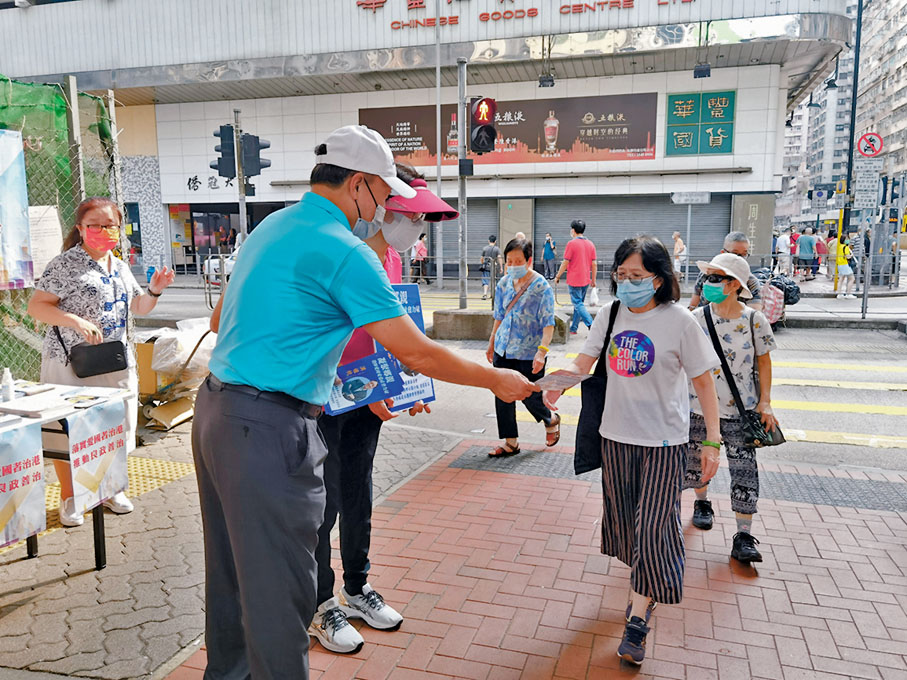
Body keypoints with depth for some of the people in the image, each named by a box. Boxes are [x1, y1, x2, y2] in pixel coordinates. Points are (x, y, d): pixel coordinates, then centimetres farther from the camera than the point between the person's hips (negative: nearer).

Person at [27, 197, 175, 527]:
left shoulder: (120, 267, 13)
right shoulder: (65, 264, -8)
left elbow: (139, 307, 20)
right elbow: (36, 306, -12)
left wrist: (154, 290, 0)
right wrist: (76, 322, -26)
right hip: (70, 362, -6)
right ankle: (68, 497, 20)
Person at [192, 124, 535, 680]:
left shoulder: (273, 226, 14)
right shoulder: (345, 252, -16)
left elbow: (222, 321, 23)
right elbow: (415, 352, -14)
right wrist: (497, 381, -1)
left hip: (216, 408, 10)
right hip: (268, 430, -10)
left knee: (233, 566, 24)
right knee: (280, 588, 3)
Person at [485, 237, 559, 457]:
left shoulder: (541, 286, -12)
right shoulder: (504, 283, 5)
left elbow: (548, 324, -16)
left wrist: (542, 351, -26)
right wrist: (492, 344, 18)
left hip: (528, 354, -6)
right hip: (503, 350, 6)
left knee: (530, 397, 4)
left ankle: (551, 421, 36)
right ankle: (510, 442, 20)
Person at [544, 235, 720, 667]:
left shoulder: (679, 321, -12)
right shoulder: (610, 316, 0)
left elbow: (704, 382, -7)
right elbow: (584, 361, -2)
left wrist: (712, 441, -8)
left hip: (663, 440, -5)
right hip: (616, 434, 5)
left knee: (653, 525, -5)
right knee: (622, 516, 17)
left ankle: (638, 621, 7)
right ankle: (643, 589, 41)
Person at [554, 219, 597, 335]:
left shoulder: (571, 243, -12)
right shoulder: (590, 244, 6)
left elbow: (565, 263, -11)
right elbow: (594, 264, 6)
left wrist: (558, 277, 0)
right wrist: (593, 280, 14)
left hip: (574, 281, -7)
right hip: (586, 281, 7)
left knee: (578, 305, -3)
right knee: (579, 303, 14)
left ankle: (592, 326, -16)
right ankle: (573, 328, 20)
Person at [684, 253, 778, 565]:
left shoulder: (755, 321, -7)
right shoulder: (697, 318, -5)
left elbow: (763, 362, 4)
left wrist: (765, 403, -1)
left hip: (740, 410, -1)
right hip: (699, 406, 2)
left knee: (744, 470, -3)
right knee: (697, 460, 16)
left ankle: (744, 536, 5)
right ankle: (702, 503, 43)